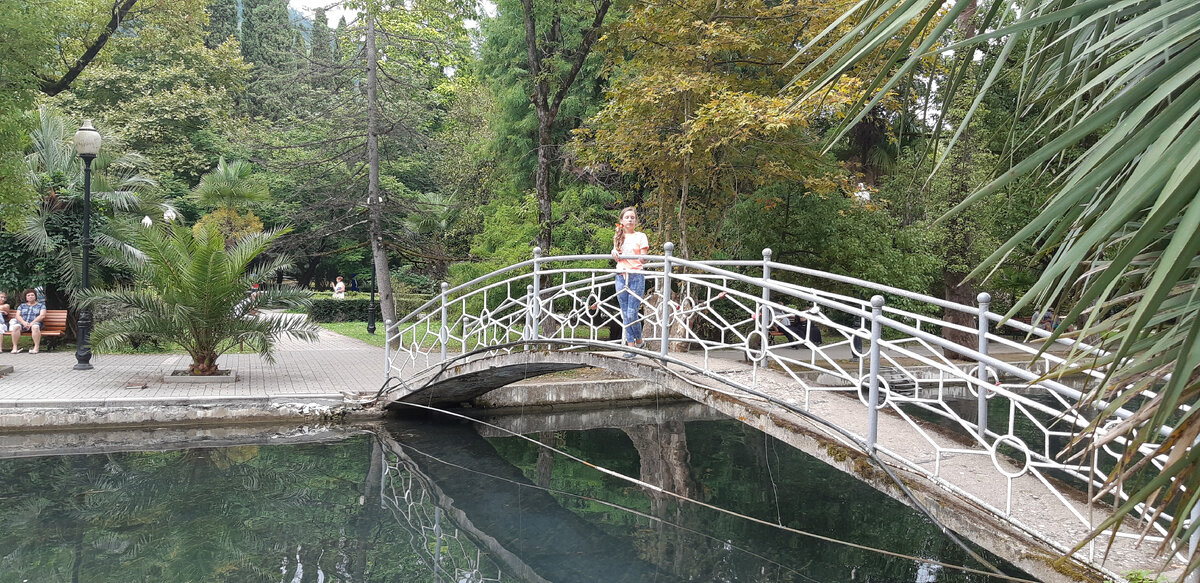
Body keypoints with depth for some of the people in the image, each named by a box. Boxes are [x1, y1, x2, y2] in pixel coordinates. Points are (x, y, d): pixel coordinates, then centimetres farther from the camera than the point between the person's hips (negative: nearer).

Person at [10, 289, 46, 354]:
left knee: (35, 327, -39)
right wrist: (24, 322, -11)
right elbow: (17, 316, 10)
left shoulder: (41, 305, 16)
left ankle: (36, 347, -39)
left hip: (34, 323, -2)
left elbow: (42, 316, 1)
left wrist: (32, 323, -13)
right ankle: (14, 347, -32)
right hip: (23, 323, 2)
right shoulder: (21, 306, 24)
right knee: (16, 326, -33)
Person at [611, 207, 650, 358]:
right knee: (625, 314, 4)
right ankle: (631, 346, 9)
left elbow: (643, 259, -3)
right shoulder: (618, 237, 15)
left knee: (632, 313, -9)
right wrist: (614, 253, 0)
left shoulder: (640, 236, 2)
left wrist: (642, 259, -25)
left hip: (636, 276, -5)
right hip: (621, 276, 5)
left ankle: (639, 342, 12)